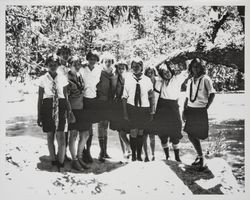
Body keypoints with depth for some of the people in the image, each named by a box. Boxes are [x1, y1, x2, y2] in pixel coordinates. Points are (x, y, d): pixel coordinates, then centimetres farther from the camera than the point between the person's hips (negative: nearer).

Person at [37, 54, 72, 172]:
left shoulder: (62, 79, 5)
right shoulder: (43, 79, 3)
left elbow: (66, 97, 7)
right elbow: (40, 98, 5)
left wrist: (69, 110, -5)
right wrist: (39, 116, 3)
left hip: (60, 106, 0)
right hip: (47, 107, 0)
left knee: (61, 137, -8)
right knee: (49, 136, 8)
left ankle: (61, 162, 3)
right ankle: (53, 160, 22)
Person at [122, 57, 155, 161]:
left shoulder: (147, 80, -2)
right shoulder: (128, 79, -4)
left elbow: (152, 97, 5)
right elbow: (124, 97, -1)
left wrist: (152, 112, 2)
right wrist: (125, 112, -5)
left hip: (144, 108, 1)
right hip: (131, 108, -1)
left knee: (140, 132, 10)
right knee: (133, 132, -1)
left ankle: (139, 155, 25)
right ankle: (133, 154, 19)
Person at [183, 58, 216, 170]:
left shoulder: (205, 79, -4)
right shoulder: (190, 81, 13)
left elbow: (212, 94, -7)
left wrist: (206, 107, -11)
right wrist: (184, 111, 10)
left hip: (200, 111, -6)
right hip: (190, 110, 6)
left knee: (196, 135, -5)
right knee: (191, 135, 7)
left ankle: (201, 158, 12)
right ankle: (200, 157, 25)